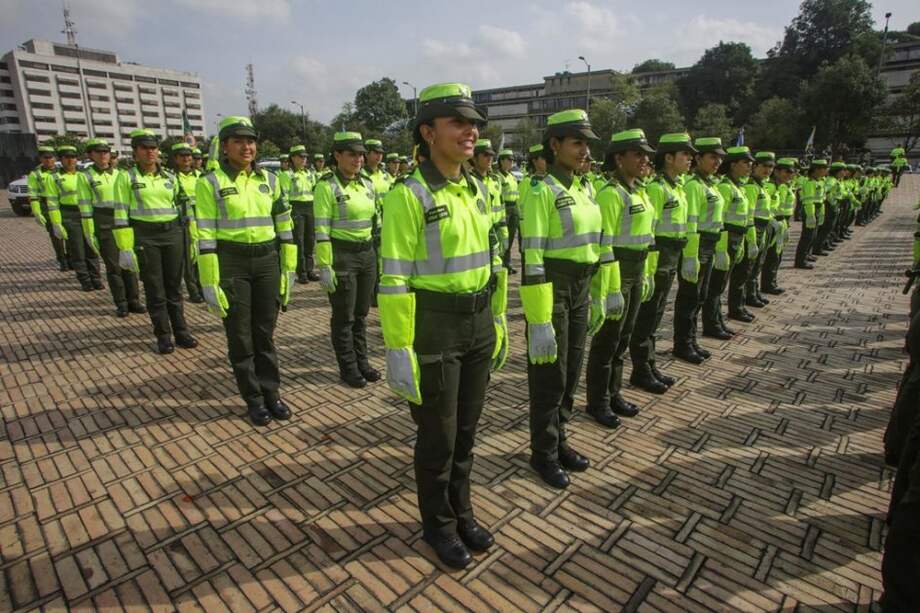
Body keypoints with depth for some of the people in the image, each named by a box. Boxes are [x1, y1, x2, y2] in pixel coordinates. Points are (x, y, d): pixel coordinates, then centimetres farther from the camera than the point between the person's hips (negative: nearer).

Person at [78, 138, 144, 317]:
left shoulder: (118, 173, 11)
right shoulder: (86, 176, 0)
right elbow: (86, 207, -3)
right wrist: (90, 233, -7)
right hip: (103, 222, -3)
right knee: (113, 264, 1)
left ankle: (133, 300, 14)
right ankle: (121, 303, 10)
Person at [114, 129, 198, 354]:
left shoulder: (169, 177, 10)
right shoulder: (126, 177, -1)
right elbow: (121, 215, -4)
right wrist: (125, 248, -10)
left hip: (173, 234, 3)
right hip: (145, 237, -3)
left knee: (174, 286, 10)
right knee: (155, 290, 4)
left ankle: (181, 331, 19)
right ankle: (163, 335, 14)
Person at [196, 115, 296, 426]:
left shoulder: (269, 180, 6)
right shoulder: (210, 183, -4)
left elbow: (284, 226, 9)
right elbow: (206, 236, -7)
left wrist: (288, 269, 7)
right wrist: (210, 282, -10)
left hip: (267, 261, 3)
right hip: (231, 263, -3)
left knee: (265, 332, 11)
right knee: (240, 336, 7)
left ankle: (271, 392, 25)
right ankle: (253, 399, 22)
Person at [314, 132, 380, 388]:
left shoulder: (367, 184, 9)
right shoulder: (327, 186, -10)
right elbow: (321, 229, -13)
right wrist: (324, 266, -17)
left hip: (367, 253, 6)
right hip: (340, 255, -6)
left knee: (361, 313, 14)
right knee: (344, 316, 5)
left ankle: (361, 362, 28)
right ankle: (348, 368, 19)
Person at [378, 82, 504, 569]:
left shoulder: (477, 190, 8)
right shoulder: (408, 195, -14)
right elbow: (394, 280, -16)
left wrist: (499, 322, 15)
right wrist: (399, 350, -16)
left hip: (477, 323, 7)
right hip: (432, 327, -6)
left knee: (466, 428, 19)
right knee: (438, 436, 9)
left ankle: (461, 512, 41)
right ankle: (438, 525, 34)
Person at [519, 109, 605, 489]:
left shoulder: (584, 189, 11)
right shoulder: (541, 191, -14)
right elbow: (532, 260, -19)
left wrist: (598, 296, 17)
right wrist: (538, 322, -21)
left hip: (581, 288, 8)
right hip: (551, 288, -8)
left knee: (571, 372, 17)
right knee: (549, 376, 5)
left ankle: (559, 440, 36)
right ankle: (544, 453, 24)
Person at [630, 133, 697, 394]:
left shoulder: (677, 187, 14)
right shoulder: (656, 187, -14)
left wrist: (675, 262, 17)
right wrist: (649, 267, -21)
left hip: (671, 260, 9)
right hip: (656, 258, -9)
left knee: (655, 315, 15)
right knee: (645, 316, 0)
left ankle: (650, 366, 26)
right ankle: (641, 371, 11)